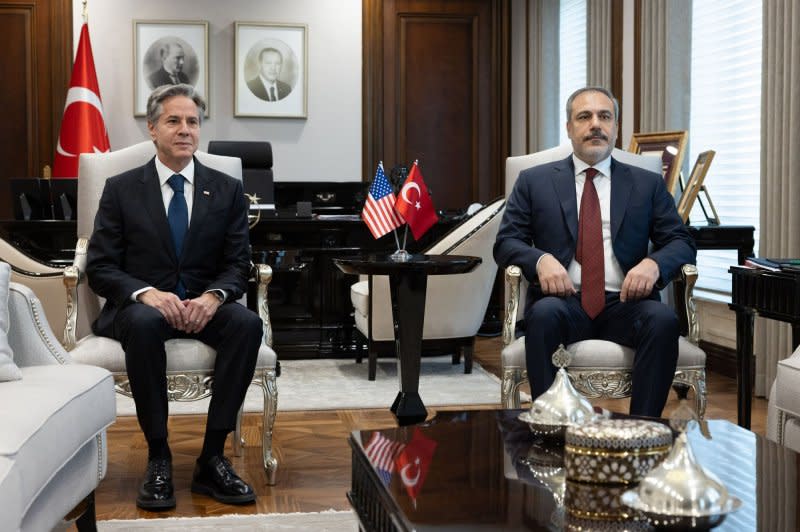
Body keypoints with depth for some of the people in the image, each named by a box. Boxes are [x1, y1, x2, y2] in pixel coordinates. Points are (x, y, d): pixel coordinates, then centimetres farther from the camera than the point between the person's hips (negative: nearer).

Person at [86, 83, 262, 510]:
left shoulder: (227, 190, 8)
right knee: (144, 323, -38)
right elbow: (100, 267, -2)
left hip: (204, 305, 2)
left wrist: (213, 297, -20)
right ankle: (158, 458, -26)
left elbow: (238, 264, 4)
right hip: (141, 304, -1)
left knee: (248, 323, -31)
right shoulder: (121, 189, 3)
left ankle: (212, 458, -25)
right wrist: (147, 293, -23)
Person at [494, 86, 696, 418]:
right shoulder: (534, 182, 14)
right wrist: (541, 260, -16)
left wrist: (654, 263, -13)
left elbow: (682, 243, 11)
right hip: (564, 302, -1)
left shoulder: (647, 184, 17)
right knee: (544, 313, -35)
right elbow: (506, 242, 8)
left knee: (663, 319, -31)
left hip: (624, 305, 1)